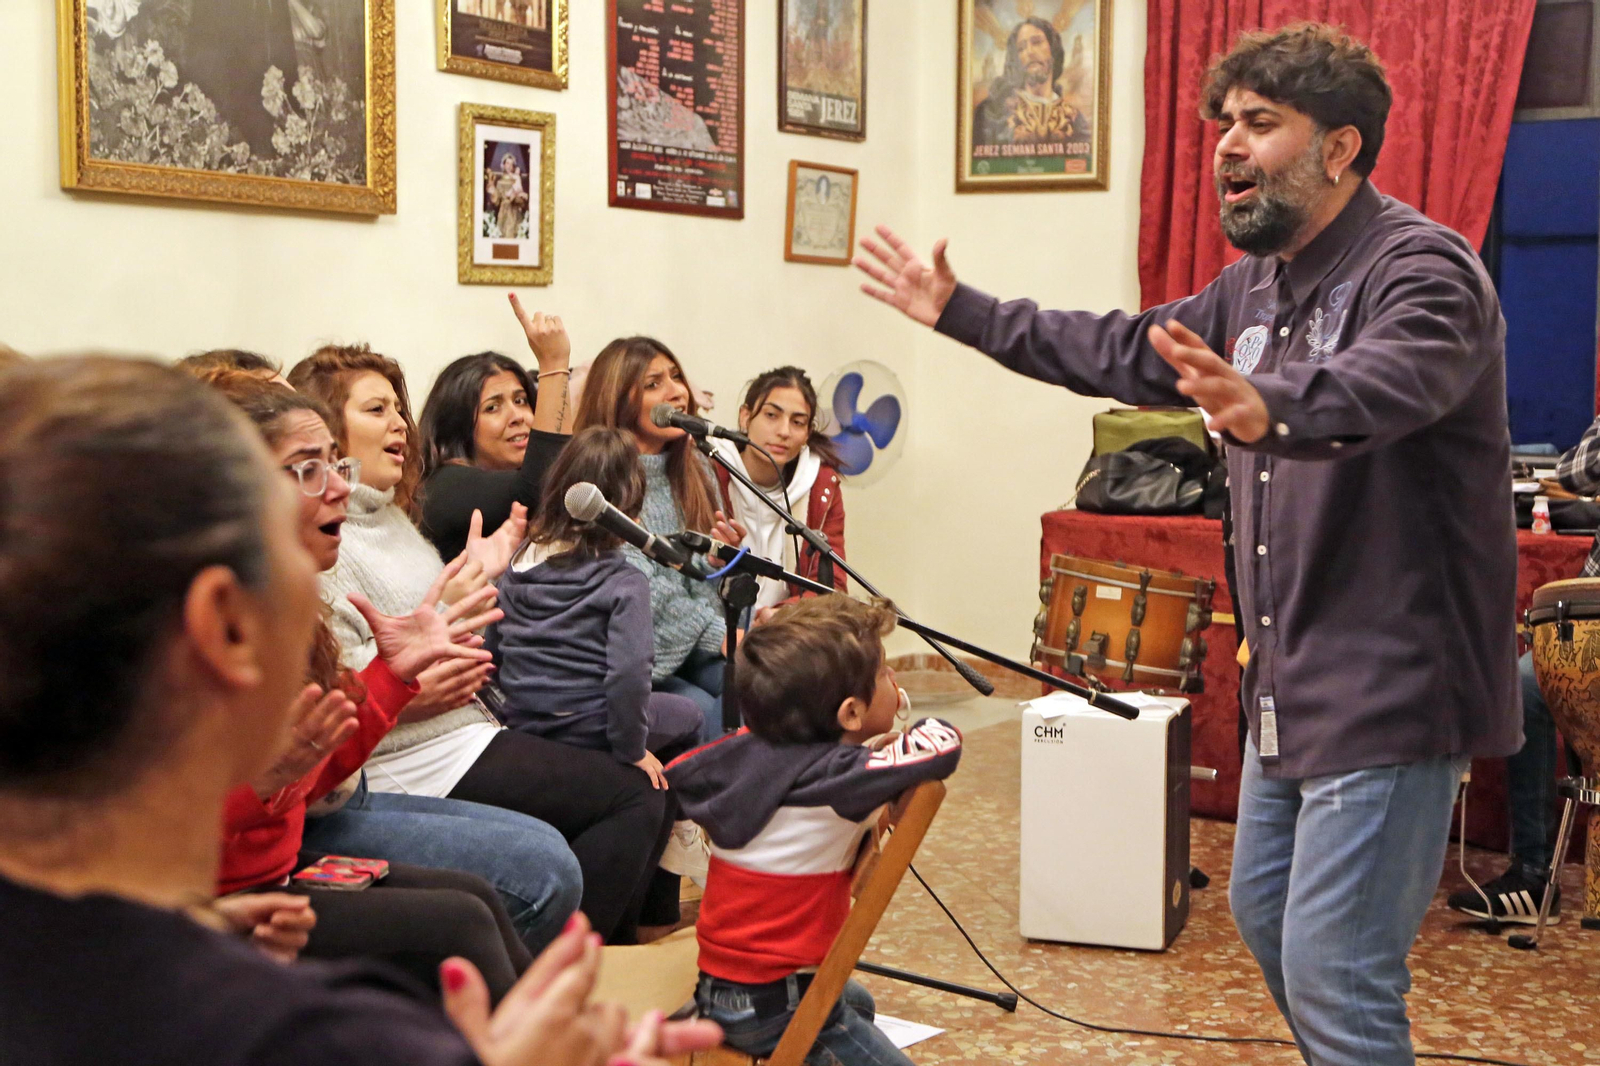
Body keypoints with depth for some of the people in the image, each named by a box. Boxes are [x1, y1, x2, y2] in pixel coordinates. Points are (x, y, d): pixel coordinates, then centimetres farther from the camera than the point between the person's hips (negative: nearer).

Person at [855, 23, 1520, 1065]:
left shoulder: (1420, 266, -18)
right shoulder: (1256, 284, 12)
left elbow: (1387, 378, -39)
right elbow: (1129, 352, 23)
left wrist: (1270, 409, -61)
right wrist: (962, 311, 25)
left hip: (1388, 691, -10)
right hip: (1291, 680, 10)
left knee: (1333, 974, -9)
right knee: (1264, 912, 22)